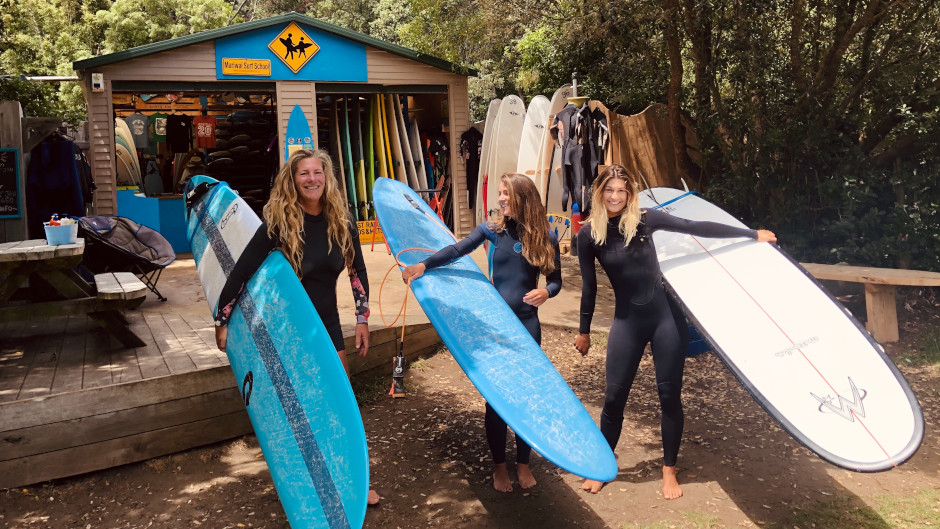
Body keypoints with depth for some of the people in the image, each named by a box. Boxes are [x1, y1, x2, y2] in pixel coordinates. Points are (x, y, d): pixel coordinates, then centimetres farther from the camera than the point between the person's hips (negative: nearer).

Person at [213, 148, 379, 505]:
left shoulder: (341, 222, -4)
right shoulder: (279, 223, -16)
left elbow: (357, 271, 5)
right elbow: (242, 271, -13)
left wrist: (362, 319, 3)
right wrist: (222, 321, -11)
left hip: (328, 323, 4)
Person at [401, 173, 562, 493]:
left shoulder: (545, 238, -2)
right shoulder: (492, 230, -1)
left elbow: (556, 281, 4)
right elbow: (457, 250, -15)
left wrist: (546, 292, -19)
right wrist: (424, 265, -29)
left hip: (527, 324, 0)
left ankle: (523, 463, 27)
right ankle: (499, 464, 23)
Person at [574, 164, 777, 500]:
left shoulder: (645, 220, -7)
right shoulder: (589, 234, -5)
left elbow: (696, 229, -3)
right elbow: (589, 285, 3)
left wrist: (752, 234, 0)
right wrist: (584, 330, 10)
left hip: (665, 313, 0)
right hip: (627, 320, 0)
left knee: (669, 394, 5)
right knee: (614, 395, 3)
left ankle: (669, 470, 23)